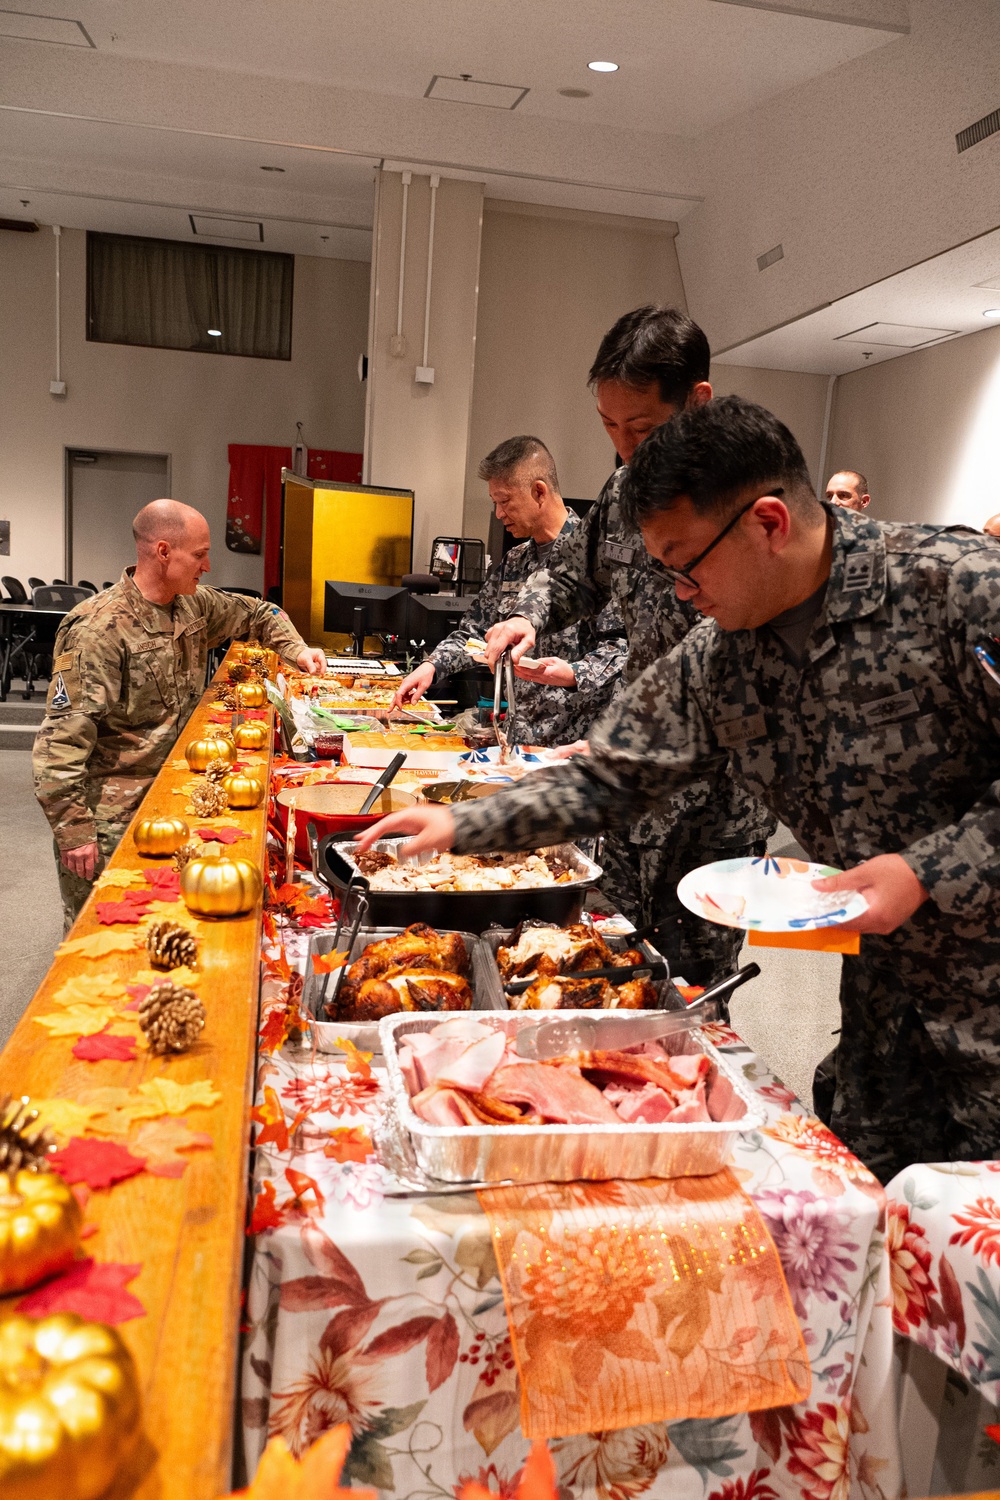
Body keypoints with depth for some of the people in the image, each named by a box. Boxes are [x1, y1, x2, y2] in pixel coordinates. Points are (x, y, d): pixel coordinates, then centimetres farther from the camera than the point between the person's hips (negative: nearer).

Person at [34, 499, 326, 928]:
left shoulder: (192, 604, 3)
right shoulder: (98, 629, -21)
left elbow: (255, 613, 23)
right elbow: (60, 742, -22)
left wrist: (297, 649, 6)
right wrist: (74, 832, -22)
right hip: (110, 817, -7)